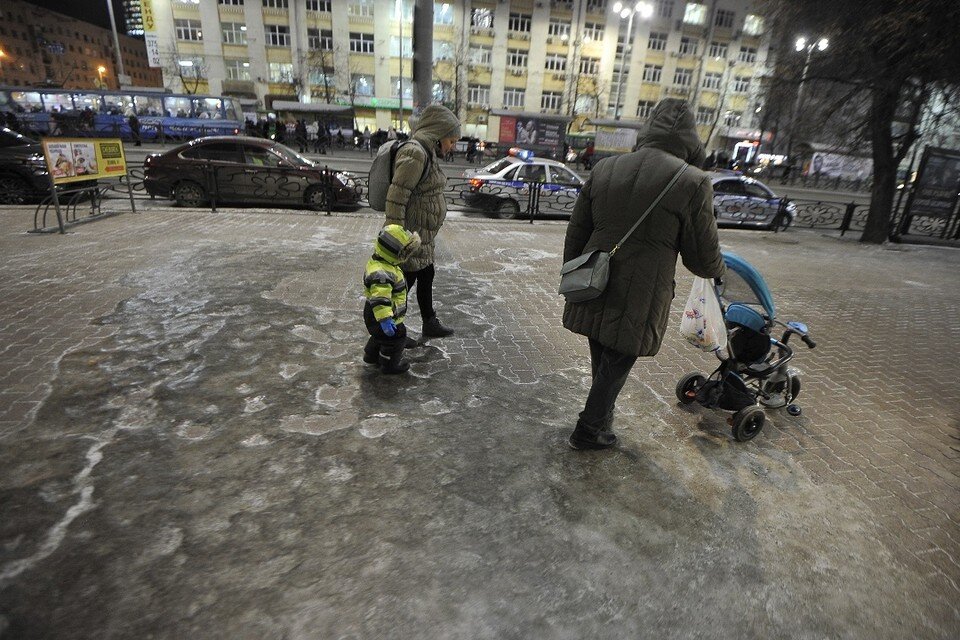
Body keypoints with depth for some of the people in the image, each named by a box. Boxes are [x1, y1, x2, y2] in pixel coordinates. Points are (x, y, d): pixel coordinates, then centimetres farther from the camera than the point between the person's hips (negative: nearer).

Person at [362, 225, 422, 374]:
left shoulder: (380, 262, 1)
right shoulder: (380, 273, -35)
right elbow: (379, 300, -42)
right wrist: (385, 320, -45)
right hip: (380, 317, -10)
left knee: (380, 335, 30)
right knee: (396, 338, 7)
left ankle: (371, 355, 50)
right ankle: (390, 364, 26)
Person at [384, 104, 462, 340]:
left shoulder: (428, 153, 12)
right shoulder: (415, 153, -19)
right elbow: (396, 196, -23)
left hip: (423, 236, 10)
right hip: (411, 235, -10)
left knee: (426, 277, 20)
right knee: (405, 281, 2)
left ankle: (430, 324, 36)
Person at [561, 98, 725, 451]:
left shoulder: (605, 168, 2)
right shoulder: (692, 182, -12)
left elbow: (575, 233, 7)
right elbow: (703, 258, -5)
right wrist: (717, 269, 19)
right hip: (636, 302, -5)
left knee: (601, 361, 23)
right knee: (616, 366, 13)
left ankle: (602, 417, 44)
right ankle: (588, 430, 28)